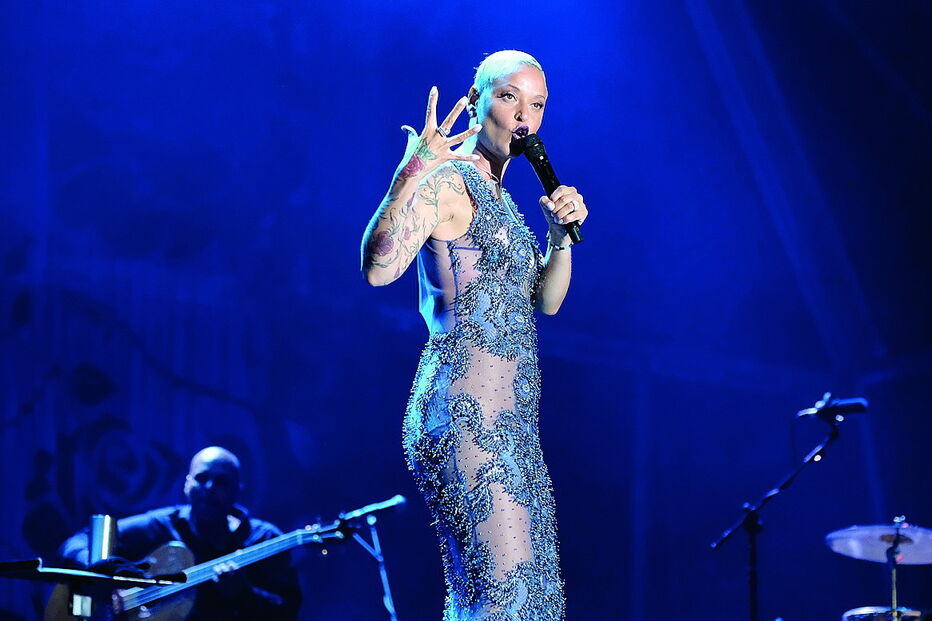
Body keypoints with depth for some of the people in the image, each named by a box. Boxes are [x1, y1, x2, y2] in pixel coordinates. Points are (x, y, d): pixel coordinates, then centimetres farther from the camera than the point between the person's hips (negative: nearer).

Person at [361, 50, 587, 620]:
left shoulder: (496, 195, 20)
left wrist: (561, 233, 6)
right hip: (467, 411, -10)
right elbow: (379, 269, -24)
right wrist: (409, 175, -33)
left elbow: (545, 301, 22)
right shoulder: (446, 182, -8)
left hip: (506, 418, 10)